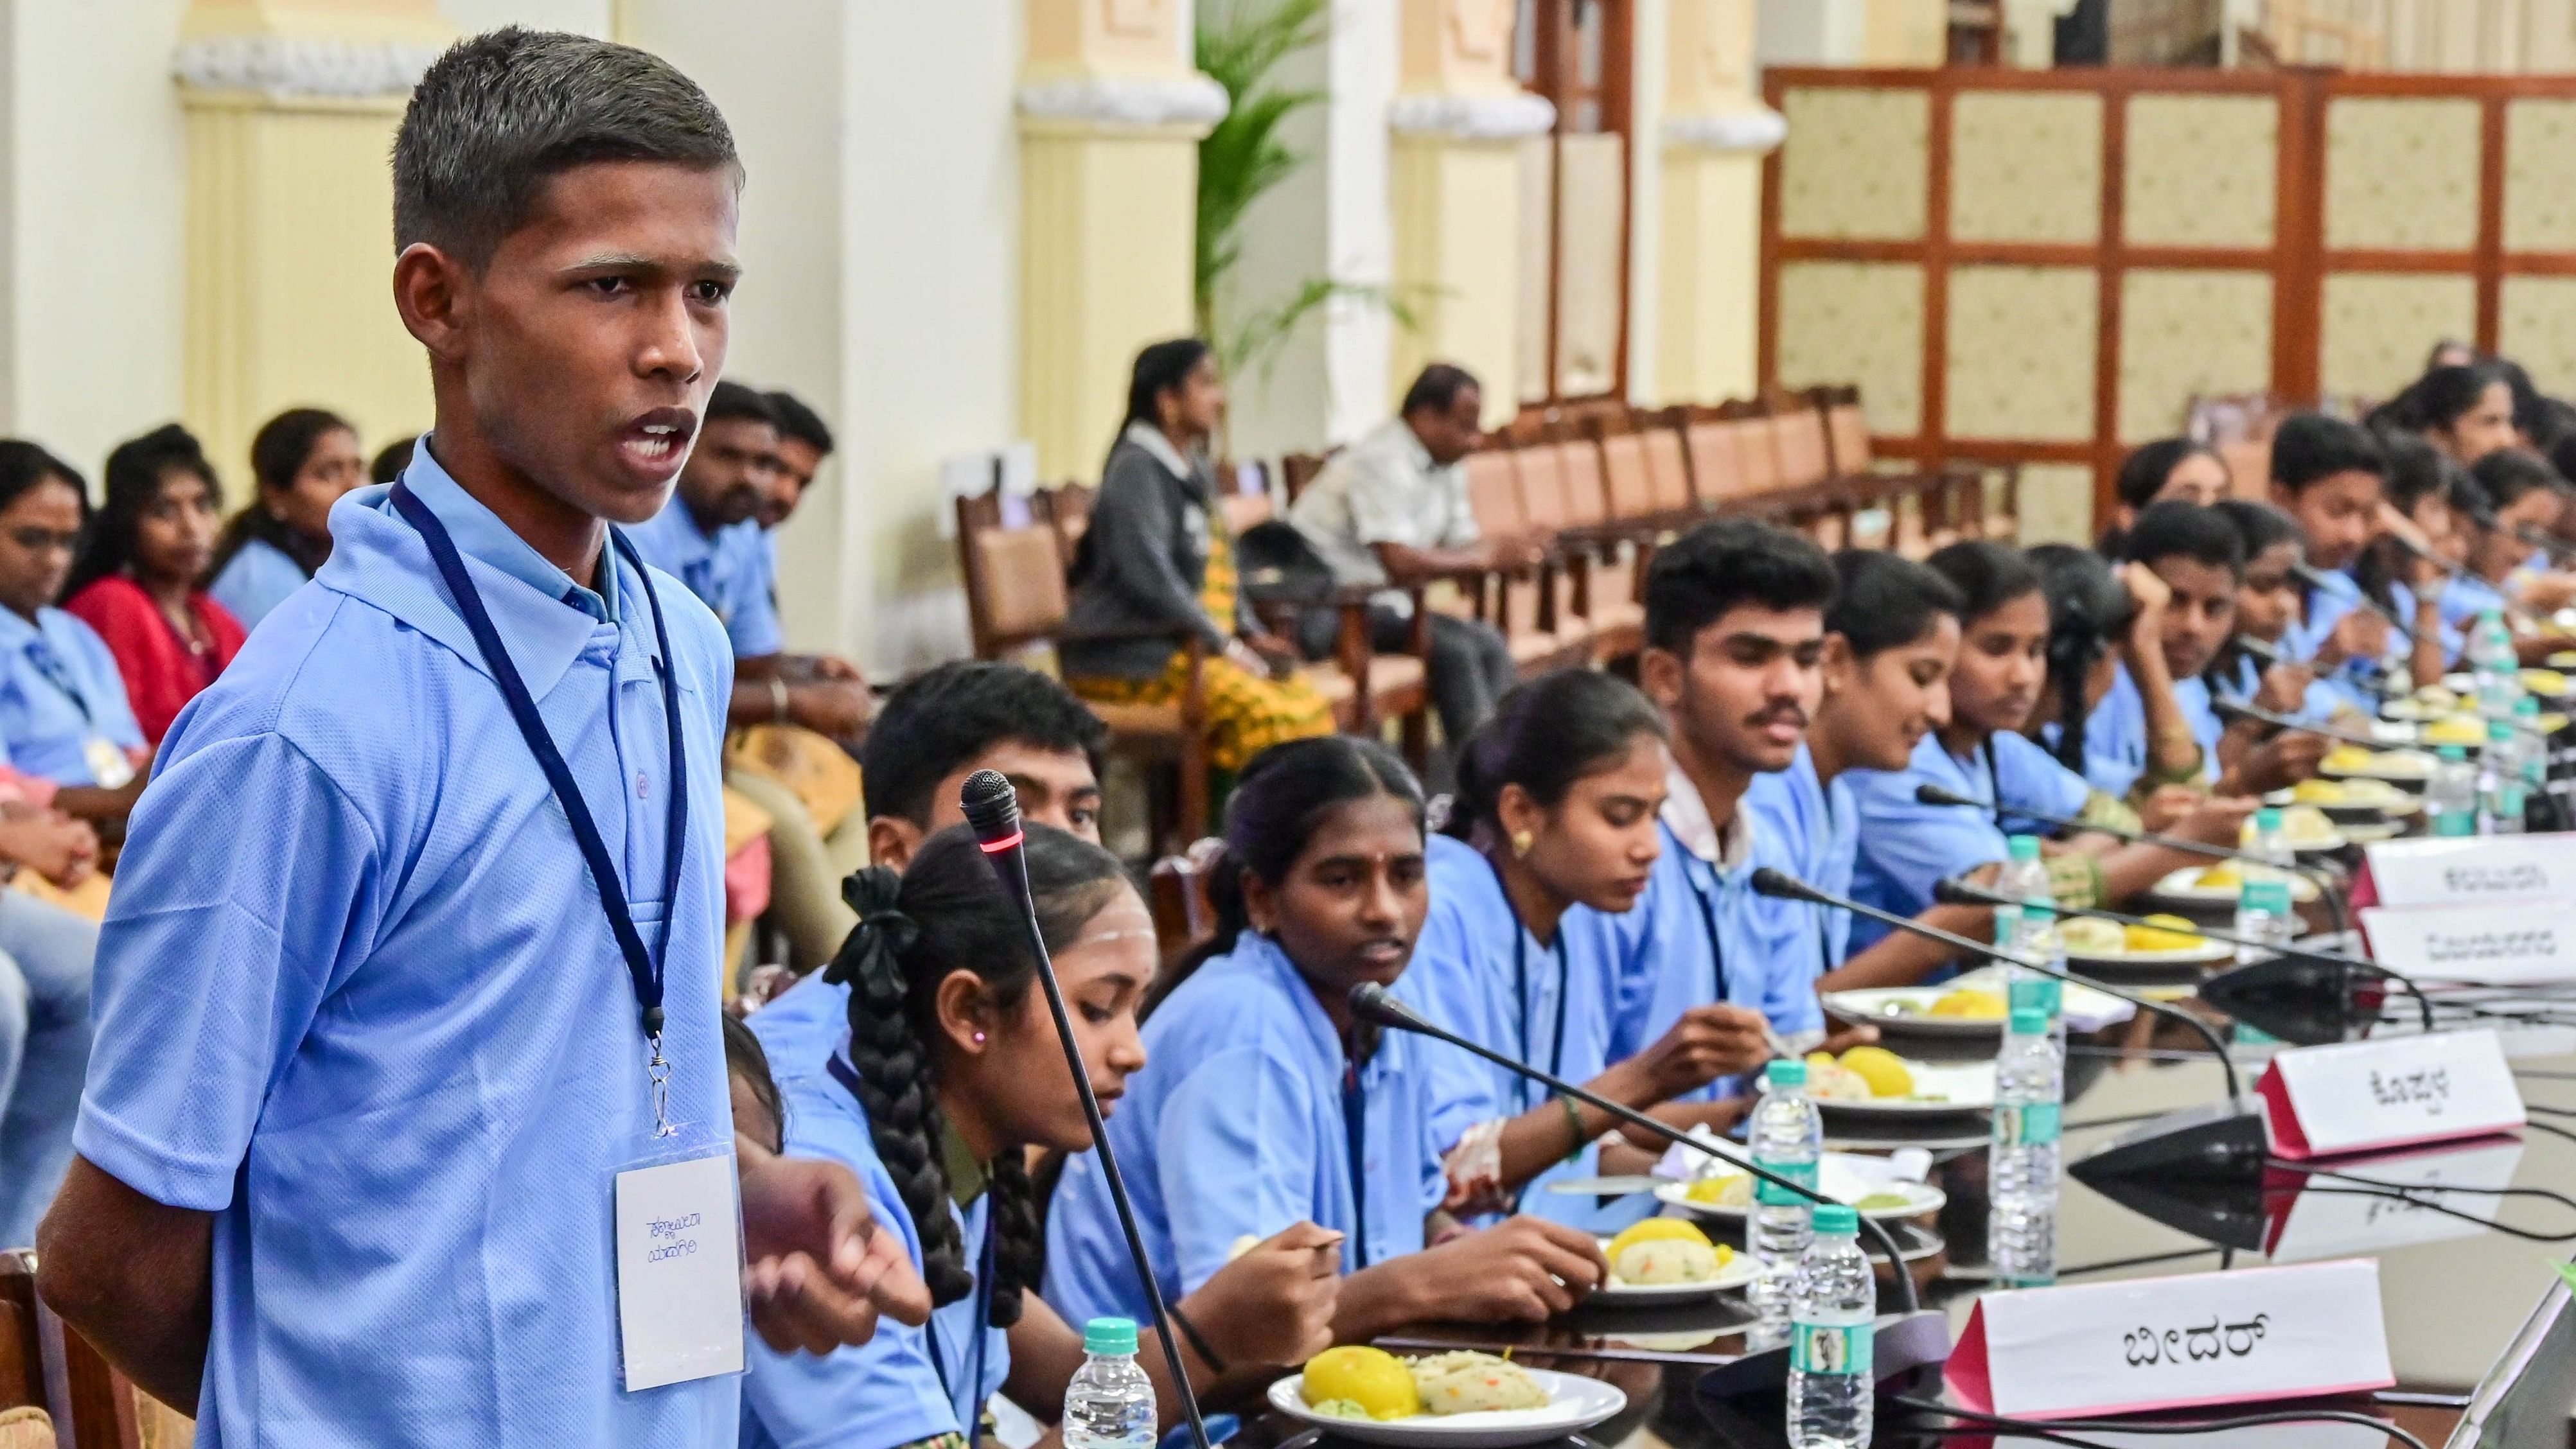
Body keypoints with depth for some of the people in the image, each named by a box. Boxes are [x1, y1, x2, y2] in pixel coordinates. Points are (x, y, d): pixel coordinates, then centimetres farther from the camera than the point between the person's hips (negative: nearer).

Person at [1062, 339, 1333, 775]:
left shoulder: (1195, 469, 17)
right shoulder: (1135, 470, -12)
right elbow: (1150, 577, -21)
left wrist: (1249, 634, 8)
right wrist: (1224, 645, -19)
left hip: (1198, 643, 9)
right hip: (1127, 654, -9)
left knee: (1309, 705, -13)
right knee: (1262, 711, -29)